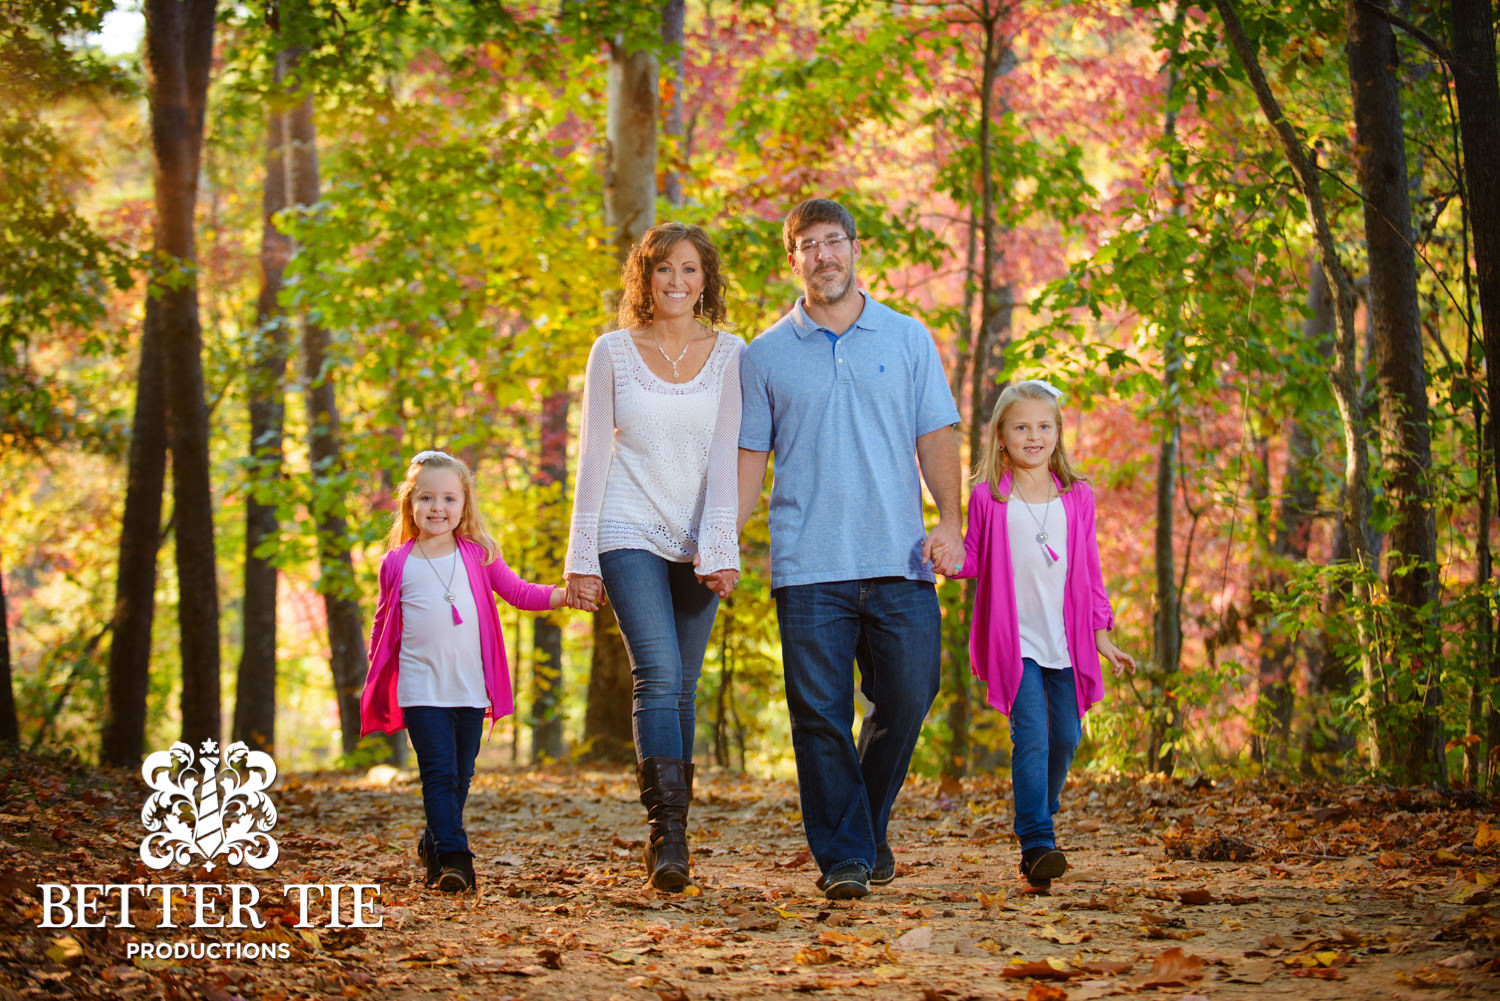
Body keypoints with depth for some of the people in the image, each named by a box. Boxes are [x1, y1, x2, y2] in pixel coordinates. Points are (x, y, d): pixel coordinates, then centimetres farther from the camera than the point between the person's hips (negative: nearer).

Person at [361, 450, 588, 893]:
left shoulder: (478, 557, 5)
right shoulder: (396, 564, 3)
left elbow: (518, 592, 11)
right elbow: (383, 624, 12)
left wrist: (566, 594, -4)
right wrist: (375, 682, 12)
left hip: (470, 689, 2)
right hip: (422, 689, -2)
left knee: (460, 775, 10)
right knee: (439, 773, -11)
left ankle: (434, 846, 26)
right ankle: (453, 856, -13)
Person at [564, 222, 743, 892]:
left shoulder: (729, 353, 4)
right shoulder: (614, 351, 2)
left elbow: (726, 454, -3)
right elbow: (593, 454, 3)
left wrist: (720, 547, -12)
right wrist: (582, 555, -1)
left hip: (698, 542, 2)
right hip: (630, 534, -2)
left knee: (681, 687, 5)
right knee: (658, 675, -17)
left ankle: (667, 837, 15)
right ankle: (666, 836, -23)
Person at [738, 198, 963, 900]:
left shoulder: (907, 339, 11)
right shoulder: (766, 356, 10)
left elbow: (935, 436, 8)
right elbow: (750, 459, 10)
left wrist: (949, 518, -6)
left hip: (900, 561, 1)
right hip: (808, 567, -1)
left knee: (907, 699, 0)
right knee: (821, 715, -3)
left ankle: (869, 823, 24)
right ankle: (843, 856, 4)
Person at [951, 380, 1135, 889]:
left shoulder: (1077, 498, 8)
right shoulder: (989, 498, 2)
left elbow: (1089, 570, 12)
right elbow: (974, 559, 9)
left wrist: (1101, 635, 9)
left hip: (1067, 641, 3)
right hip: (1016, 642, -3)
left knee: (1065, 737, 6)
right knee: (1031, 736, -15)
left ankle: (1039, 823, 27)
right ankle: (1036, 845, -19)